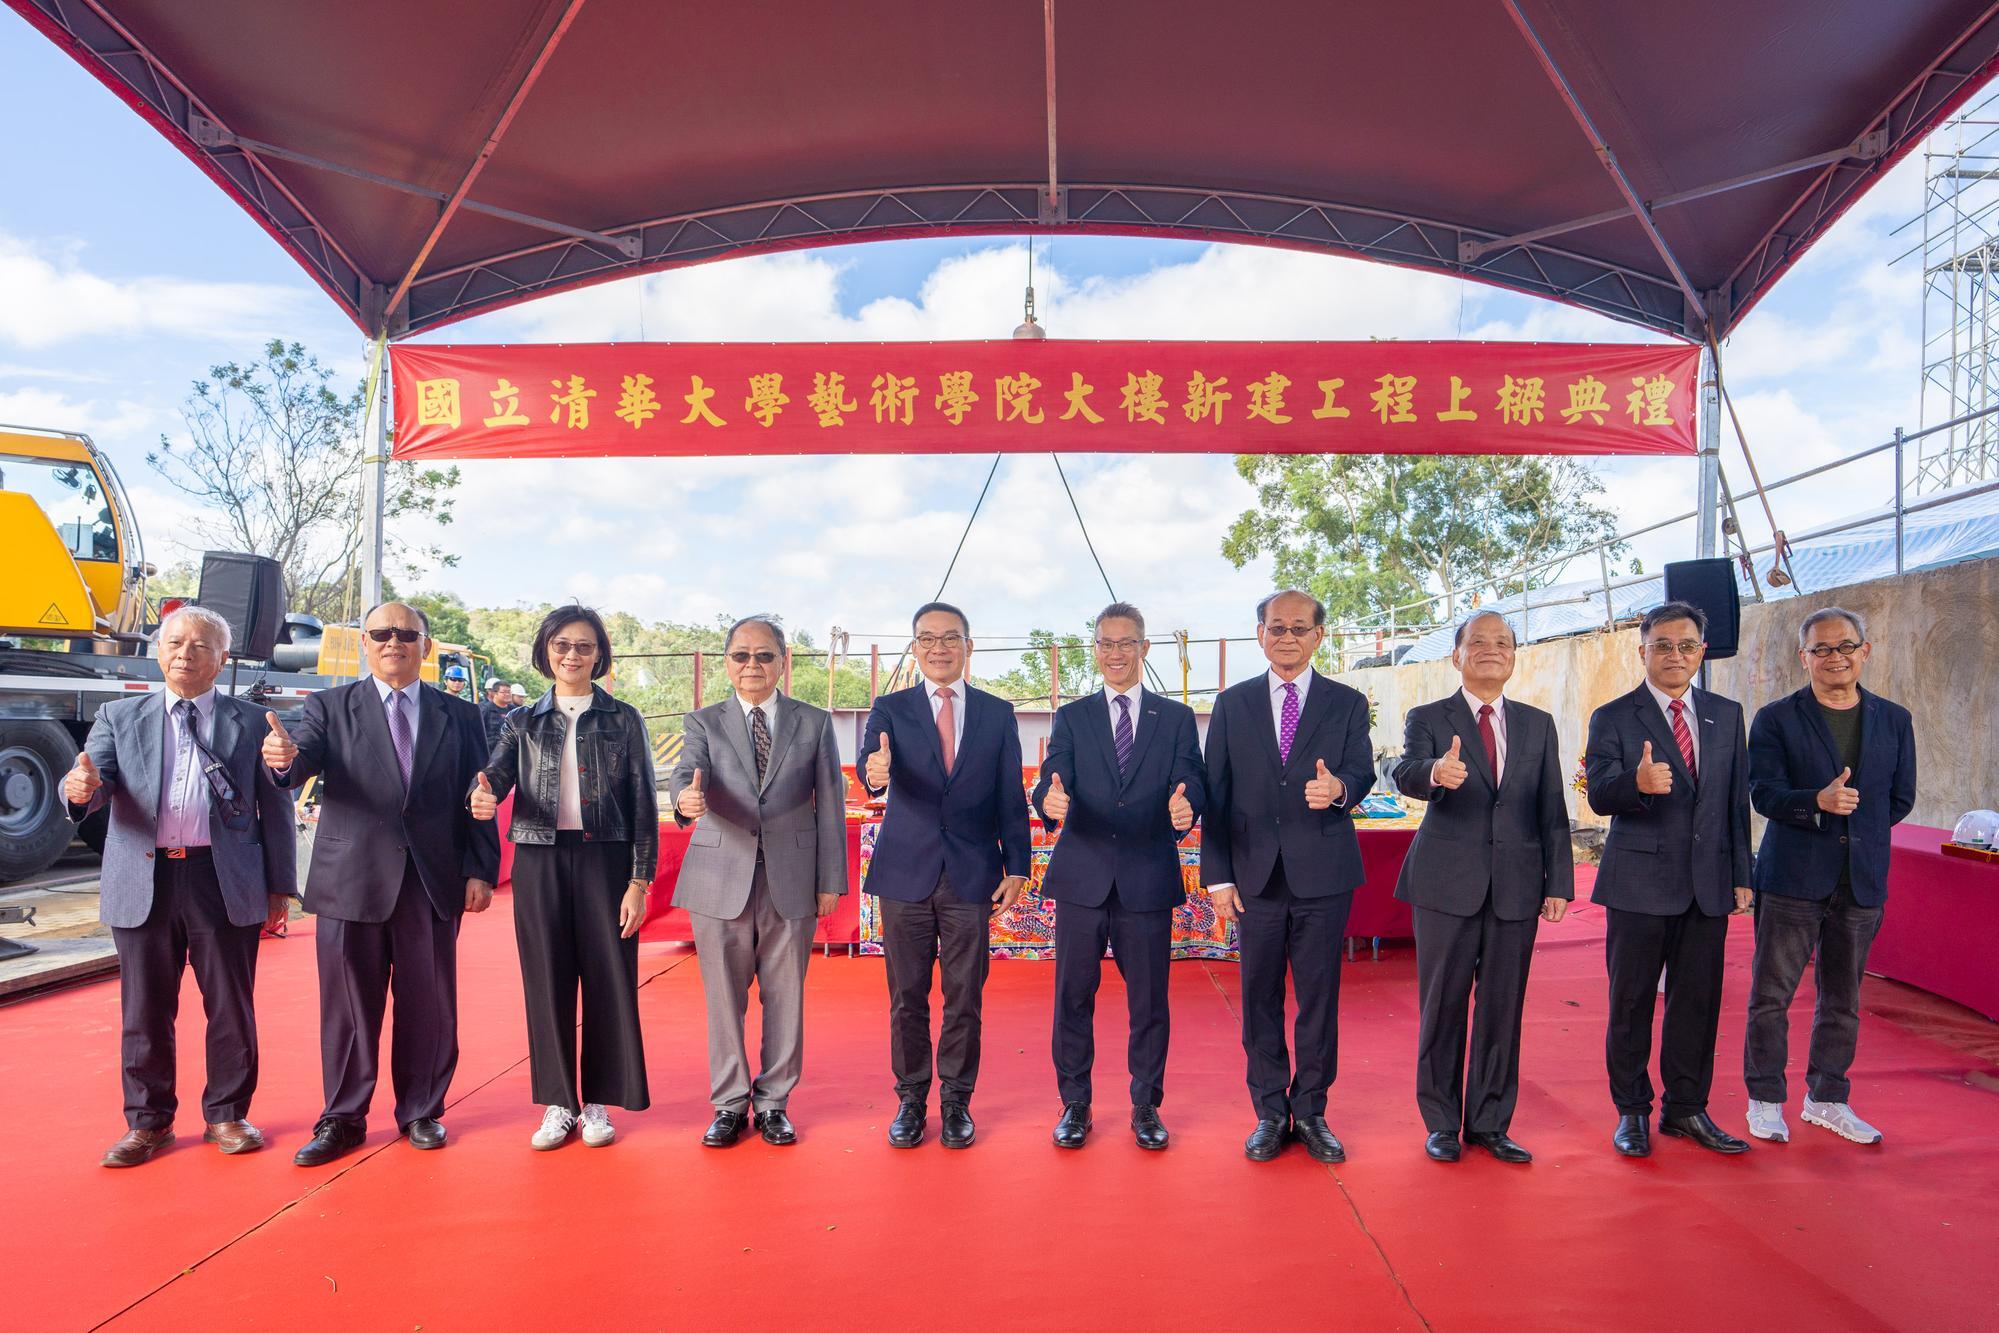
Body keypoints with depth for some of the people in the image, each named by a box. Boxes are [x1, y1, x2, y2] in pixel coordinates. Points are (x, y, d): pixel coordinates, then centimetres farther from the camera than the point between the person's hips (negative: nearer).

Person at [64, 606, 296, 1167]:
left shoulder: (253, 721, 5)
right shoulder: (119, 717, 10)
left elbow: (276, 808, 4)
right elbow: (96, 781, -4)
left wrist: (280, 886, 0)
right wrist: (81, 789, -29)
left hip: (226, 883, -1)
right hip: (143, 883, 1)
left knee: (231, 1007, 6)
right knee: (144, 1011, 10)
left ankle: (227, 1115, 21)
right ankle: (148, 1122, 25)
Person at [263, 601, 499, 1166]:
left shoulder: (460, 716, 9)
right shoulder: (329, 707, 5)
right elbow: (303, 763, -12)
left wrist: (480, 870, -1)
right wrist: (284, 759, -36)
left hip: (433, 882, 1)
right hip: (351, 880, -1)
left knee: (428, 1004, 8)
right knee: (348, 1004, 6)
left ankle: (421, 1111, 24)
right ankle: (343, 1119, 21)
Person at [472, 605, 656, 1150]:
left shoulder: (624, 720, 3)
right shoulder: (523, 722, 9)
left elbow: (643, 804, 0)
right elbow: (496, 773, -6)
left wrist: (639, 880, -6)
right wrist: (483, 796, -31)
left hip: (605, 859, -1)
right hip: (540, 861, 2)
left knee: (608, 979, 2)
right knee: (547, 980, 6)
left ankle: (598, 1102, 17)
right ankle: (558, 1103, 20)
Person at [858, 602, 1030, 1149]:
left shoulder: (997, 713, 5)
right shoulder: (891, 709, 2)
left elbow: (1011, 796, 5)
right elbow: (872, 768, -16)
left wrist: (1016, 867, 0)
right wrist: (875, 774, -40)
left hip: (972, 875, 0)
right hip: (906, 872, 0)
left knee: (965, 997, 7)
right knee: (907, 996, 9)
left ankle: (956, 1101, 22)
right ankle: (911, 1099, 24)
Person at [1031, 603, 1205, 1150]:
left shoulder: (1176, 718, 7)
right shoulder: (1071, 717, 7)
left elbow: (1191, 782, -3)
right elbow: (1053, 781, -6)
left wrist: (1186, 806, -28)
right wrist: (1050, 801, -31)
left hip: (1147, 880, 0)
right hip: (1082, 878, 0)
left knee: (1149, 1001, 8)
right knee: (1073, 997, 8)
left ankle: (1146, 1107, 25)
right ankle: (1074, 1105, 23)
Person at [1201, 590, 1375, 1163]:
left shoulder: (1346, 703, 6)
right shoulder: (1233, 703, 7)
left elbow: (1362, 771, -4)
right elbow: (1215, 793, 4)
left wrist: (1340, 788, -29)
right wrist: (1218, 874, -2)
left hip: (1323, 873, 0)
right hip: (1257, 874, 1)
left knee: (1319, 997, 7)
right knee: (1260, 998, 8)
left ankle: (1311, 1112, 22)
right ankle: (1270, 1113, 22)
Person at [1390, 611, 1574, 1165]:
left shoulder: (1537, 724, 11)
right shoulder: (1427, 718, 1)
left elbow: (1552, 810, 10)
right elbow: (1406, 773, -19)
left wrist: (1558, 882, 3)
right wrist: (1436, 772, -42)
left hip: (1516, 887, 3)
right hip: (1447, 884, -3)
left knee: (1503, 1008, 8)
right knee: (1442, 1005, 5)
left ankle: (1490, 1123, 23)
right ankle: (1441, 1122, 19)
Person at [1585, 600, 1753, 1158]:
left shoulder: (1726, 715, 11)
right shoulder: (1613, 718, -3)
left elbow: (1738, 799, 13)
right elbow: (1599, 795, -14)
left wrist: (1741, 875, 9)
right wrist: (1637, 783, -36)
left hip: (1708, 884, 4)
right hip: (1640, 882, -3)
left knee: (1698, 1000, 10)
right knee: (1631, 1001, 5)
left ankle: (1686, 1108, 25)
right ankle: (1632, 1111, 19)